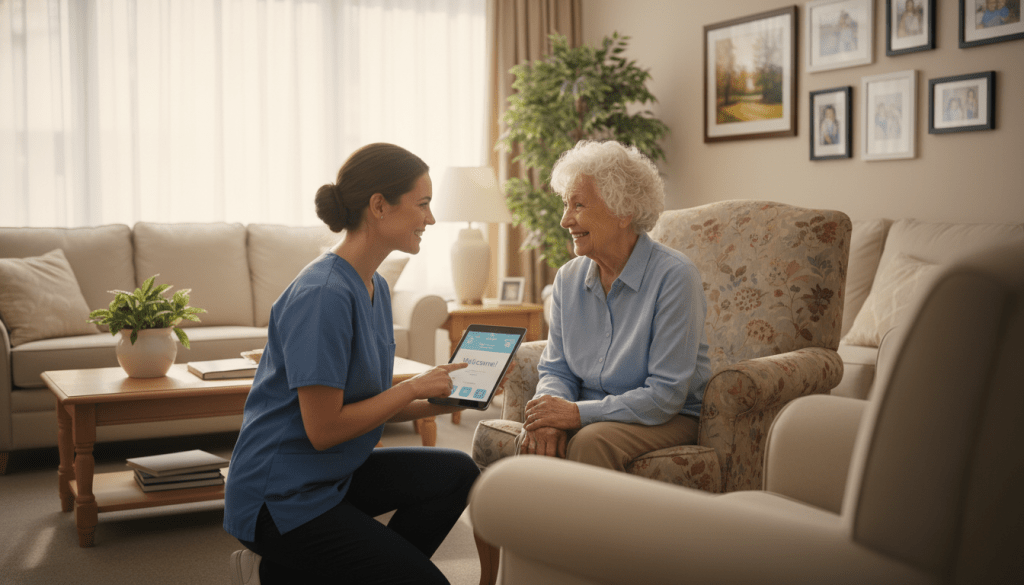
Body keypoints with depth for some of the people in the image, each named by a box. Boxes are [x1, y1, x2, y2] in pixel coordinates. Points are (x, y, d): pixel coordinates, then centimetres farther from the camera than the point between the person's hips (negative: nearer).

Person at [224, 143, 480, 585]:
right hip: (280, 494, -9)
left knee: (456, 474, -4)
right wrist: (413, 388, -14)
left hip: (335, 474, 9)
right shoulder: (322, 294, -23)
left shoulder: (374, 286, 6)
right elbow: (323, 429, -23)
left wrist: (438, 403, -3)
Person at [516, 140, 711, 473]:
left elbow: (665, 395, -19)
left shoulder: (674, 277, -16)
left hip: (667, 419, -4)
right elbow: (556, 370, 8)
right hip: (590, 414, 5)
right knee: (534, 441, -27)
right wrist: (548, 418, -15)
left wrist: (578, 413, -24)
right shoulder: (568, 278, 4)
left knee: (591, 441, -33)